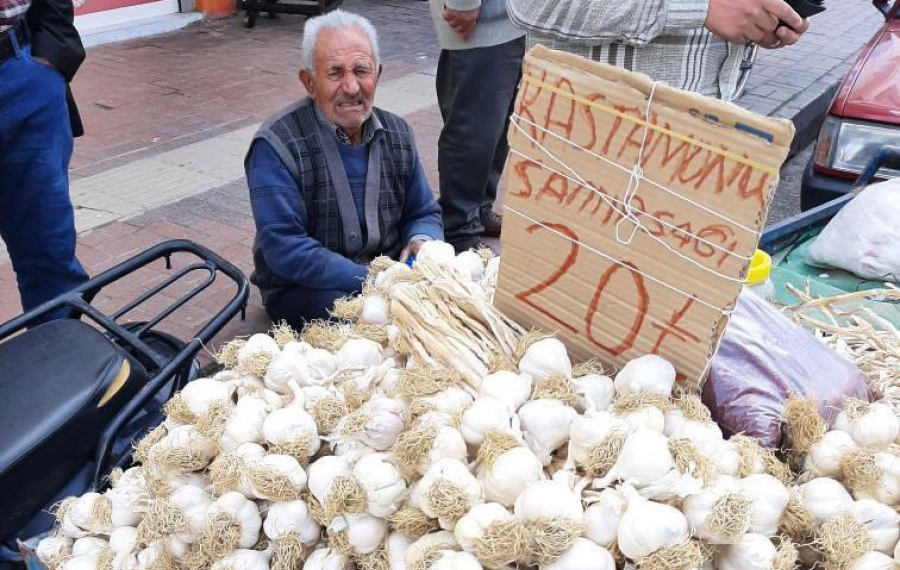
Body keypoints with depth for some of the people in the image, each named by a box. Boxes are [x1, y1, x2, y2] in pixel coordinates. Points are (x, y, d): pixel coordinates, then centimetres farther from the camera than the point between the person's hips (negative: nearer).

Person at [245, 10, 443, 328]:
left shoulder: (397, 134, 4)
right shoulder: (275, 145, -15)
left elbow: (424, 214, 12)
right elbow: (285, 249, -21)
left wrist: (422, 240, -13)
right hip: (305, 289, -5)